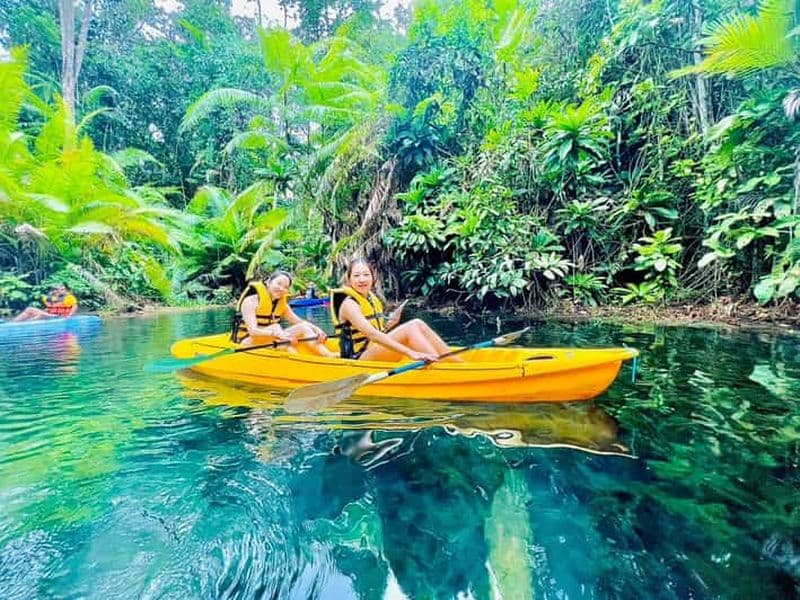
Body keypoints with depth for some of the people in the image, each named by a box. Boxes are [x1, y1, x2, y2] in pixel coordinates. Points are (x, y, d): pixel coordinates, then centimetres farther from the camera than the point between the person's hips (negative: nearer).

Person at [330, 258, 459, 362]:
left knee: (418, 324, -11)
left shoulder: (372, 298, 12)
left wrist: (390, 323, -2)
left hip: (374, 354, 8)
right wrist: (411, 353, -38)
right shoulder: (349, 303, -14)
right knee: (411, 328, -24)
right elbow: (371, 334, -29)